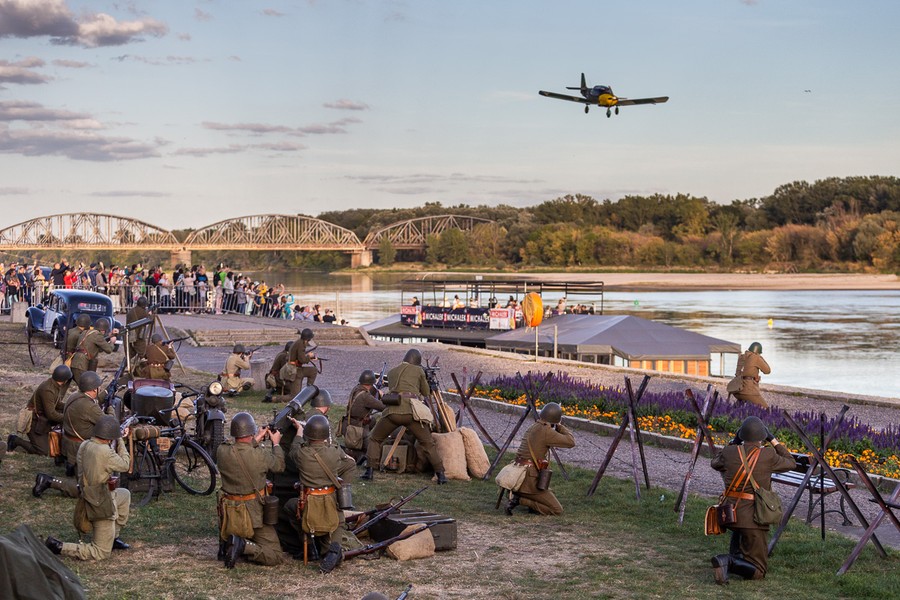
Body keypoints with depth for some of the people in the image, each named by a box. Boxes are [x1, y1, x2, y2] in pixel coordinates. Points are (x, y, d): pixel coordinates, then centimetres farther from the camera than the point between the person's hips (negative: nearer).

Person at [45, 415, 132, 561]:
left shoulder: (84, 446, -2)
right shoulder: (105, 452, -26)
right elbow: (124, 465, -9)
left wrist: (118, 438, 9)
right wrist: (120, 441, 3)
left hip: (88, 498, 9)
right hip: (101, 507, -9)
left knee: (125, 494, 32)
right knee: (101, 554, 3)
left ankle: (113, 537, 33)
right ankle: (59, 547, -7)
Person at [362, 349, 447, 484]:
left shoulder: (391, 372, 23)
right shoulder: (418, 370, 15)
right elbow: (426, 393, 24)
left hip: (392, 411, 2)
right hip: (411, 411, -2)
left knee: (375, 439, 21)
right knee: (428, 443, 11)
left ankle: (370, 470, 8)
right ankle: (440, 474, 5)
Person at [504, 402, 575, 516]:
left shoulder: (532, 428, 13)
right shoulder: (545, 431, -14)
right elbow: (571, 442, -13)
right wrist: (560, 426, 1)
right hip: (529, 480, -9)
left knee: (550, 494, 28)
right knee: (557, 510, -4)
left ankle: (516, 495, 9)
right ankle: (519, 500, -12)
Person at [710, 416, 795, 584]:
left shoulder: (730, 452, -1)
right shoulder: (768, 455, -8)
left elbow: (715, 463, 23)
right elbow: (791, 463, 12)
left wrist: (734, 442, 21)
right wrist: (773, 440, 14)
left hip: (730, 514, 5)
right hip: (754, 519, -5)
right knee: (758, 571, 2)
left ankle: (735, 553, 31)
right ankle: (729, 563, -24)